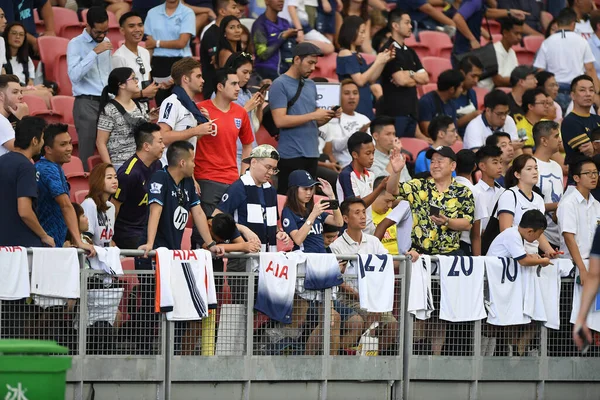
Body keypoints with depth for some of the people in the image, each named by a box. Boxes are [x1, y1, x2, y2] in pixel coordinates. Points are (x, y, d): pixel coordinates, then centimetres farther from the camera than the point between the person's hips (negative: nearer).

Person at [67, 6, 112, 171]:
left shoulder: (106, 42, 14)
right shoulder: (75, 44, -5)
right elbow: (74, 75, -19)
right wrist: (94, 52, -20)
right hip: (87, 104, -6)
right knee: (88, 153, -7)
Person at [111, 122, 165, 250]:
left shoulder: (156, 165, 3)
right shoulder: (129, 173, -22)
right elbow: (114, 207, -17)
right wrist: (109, 241, -13)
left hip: (146, 228, 8)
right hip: (126, 233, -8)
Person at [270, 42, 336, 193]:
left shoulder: (310, 85, 17)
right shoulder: (280, 85, -5)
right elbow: (280, 121, -16)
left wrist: (328, 116, 0)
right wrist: (313, 116, -16)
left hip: (312, 153, 7)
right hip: (291, 155, -7)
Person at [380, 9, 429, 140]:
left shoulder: (410, 52, 18)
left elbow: (425, 78, 12)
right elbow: (401, 80, -16)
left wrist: (409, 74, -7)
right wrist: (416, 78, 4)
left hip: (411, 110, 8)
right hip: (395, 110, -8)